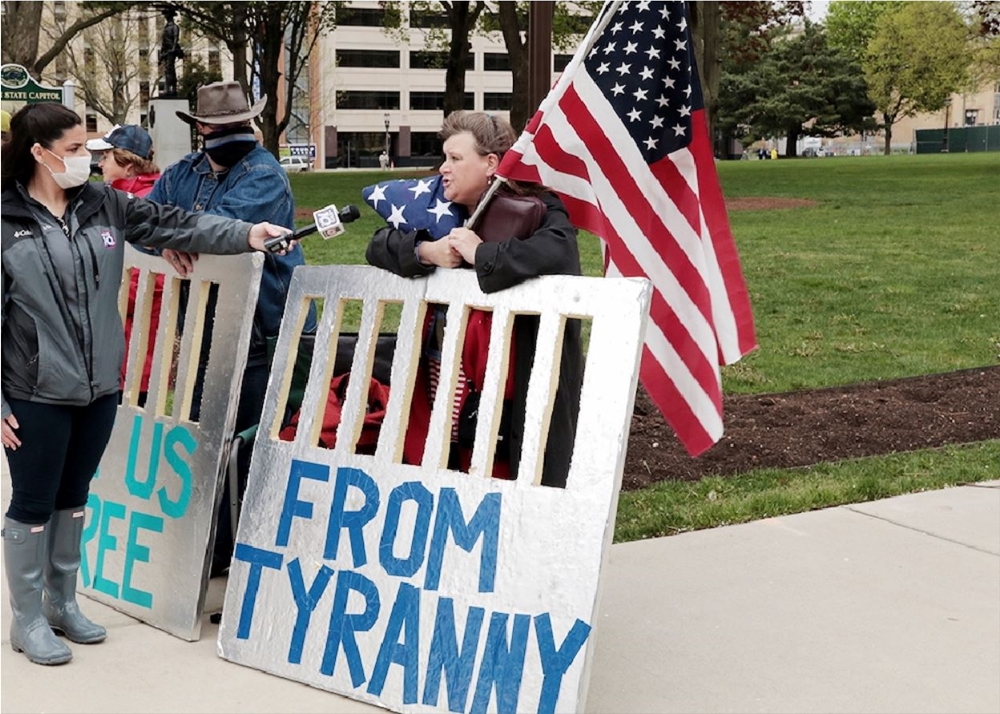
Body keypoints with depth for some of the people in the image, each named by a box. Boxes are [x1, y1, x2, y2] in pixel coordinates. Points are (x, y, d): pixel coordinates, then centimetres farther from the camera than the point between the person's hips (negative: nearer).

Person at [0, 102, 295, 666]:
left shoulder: (104, 204, 4)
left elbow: (171, 224, -3)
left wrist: (245, 235, -16)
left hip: (99, 385, 5)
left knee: (74, 497, 18)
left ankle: (63, 603, 34)